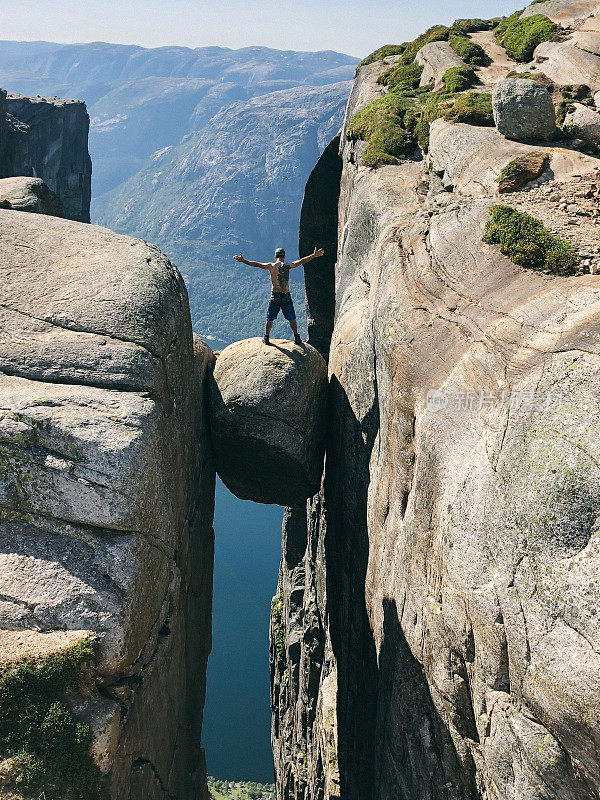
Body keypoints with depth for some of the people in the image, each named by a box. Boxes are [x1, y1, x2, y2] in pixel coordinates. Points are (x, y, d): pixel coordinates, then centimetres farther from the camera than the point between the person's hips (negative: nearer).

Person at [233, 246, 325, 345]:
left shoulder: (271, 266, -4)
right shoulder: (288, 266, -2)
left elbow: (256, 264, -1)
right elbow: (302, 261, 4)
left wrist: (243, 261, 8)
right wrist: (314, 255, 13)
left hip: (275, 297, -1)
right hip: (287, 296, 1)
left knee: (270, 319, 13)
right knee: (292, 319, 13)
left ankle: (266, 338, 21)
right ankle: (297, 338, 17)